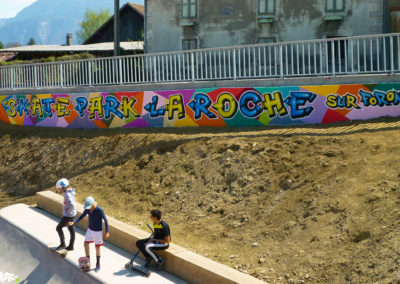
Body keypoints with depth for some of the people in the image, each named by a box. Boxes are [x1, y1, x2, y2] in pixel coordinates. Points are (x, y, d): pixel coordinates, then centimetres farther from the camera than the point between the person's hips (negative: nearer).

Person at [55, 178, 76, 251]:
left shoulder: (68, 195, -27)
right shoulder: (70, 191, 3)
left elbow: (72, 204, -41)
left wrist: (68, 209, -23)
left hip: (68, 215, -10)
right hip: (71, 214, 10)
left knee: (59, 228, 2)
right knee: (71, 229, 16)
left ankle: (62, 244, 11)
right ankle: (71, 246, 26)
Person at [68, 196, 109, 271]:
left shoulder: (99, 210, -27)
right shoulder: (87, 209, -11)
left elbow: (105, 220, -20)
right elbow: (82, 216, 4)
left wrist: (107, 232, -20)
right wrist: (74, 222, -9)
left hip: (98, 231, -6)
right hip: (90, 230, 6)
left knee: (97, 247, 4)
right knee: (86, 244, 11)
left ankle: (98, 264, 23)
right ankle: (88, 260, 30)